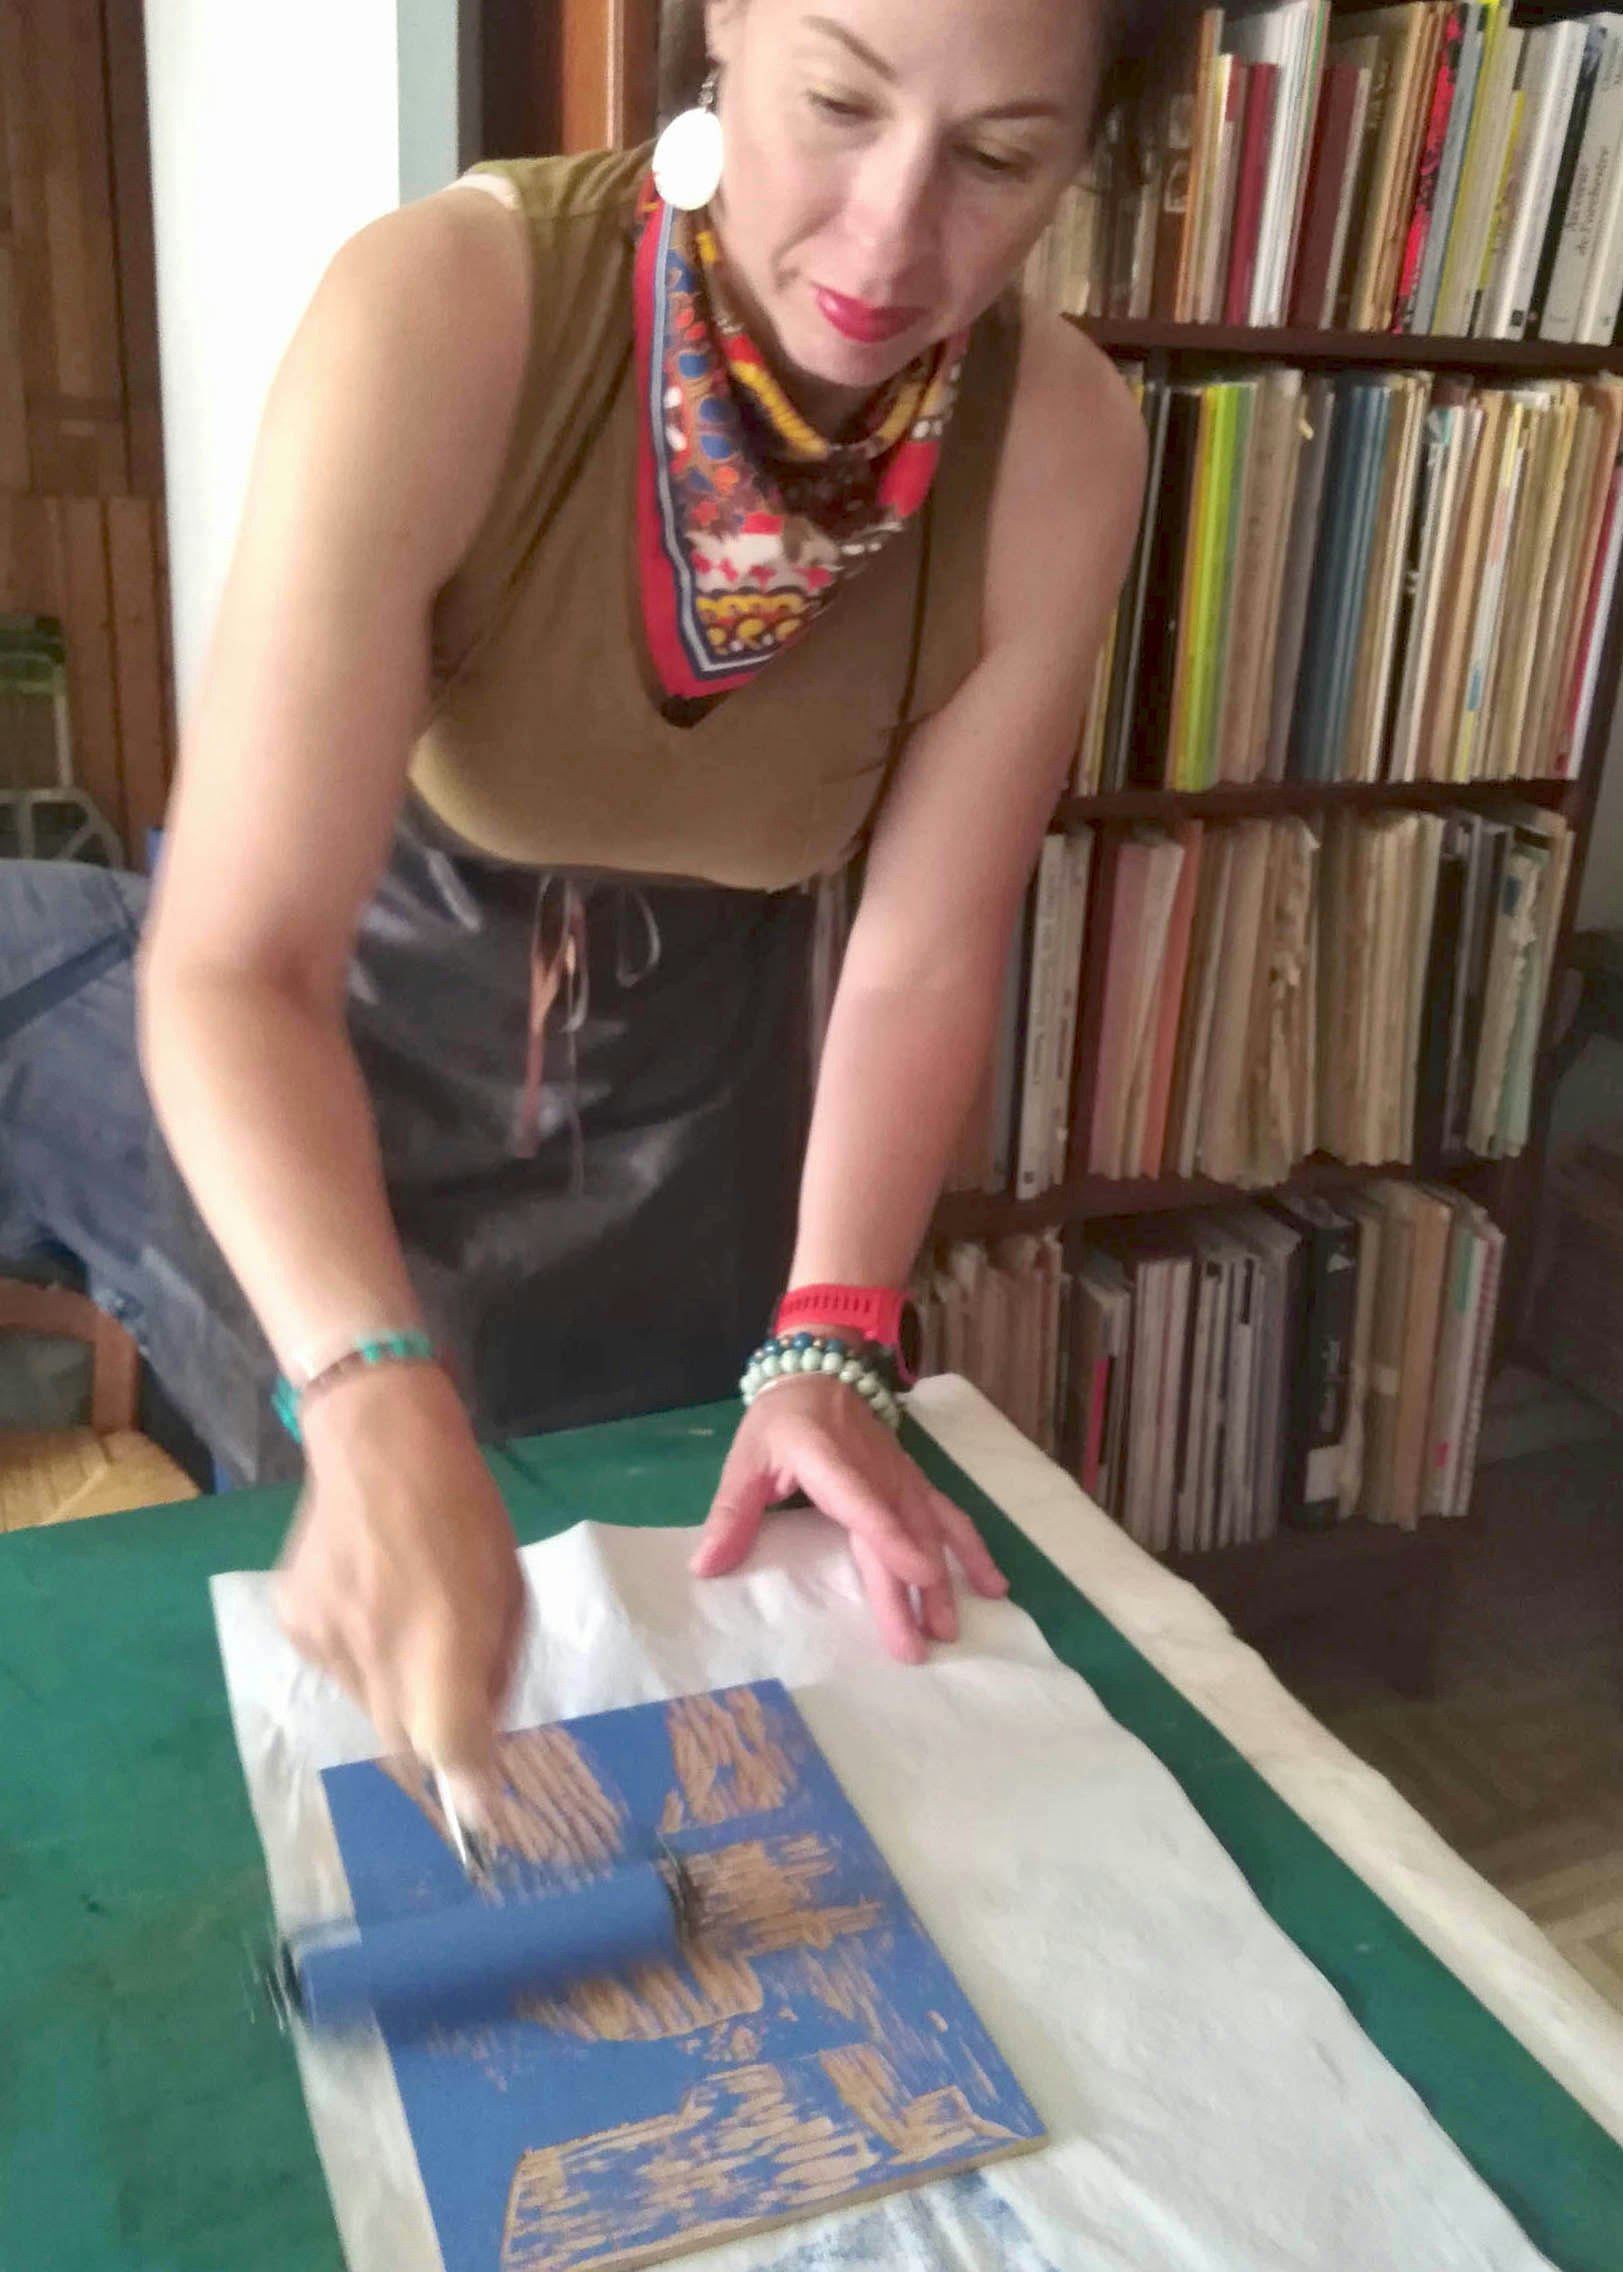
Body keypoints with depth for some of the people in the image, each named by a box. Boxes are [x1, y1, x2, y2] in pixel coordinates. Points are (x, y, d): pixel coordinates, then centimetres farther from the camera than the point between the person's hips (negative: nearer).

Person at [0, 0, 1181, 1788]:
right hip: (335, 997, -2)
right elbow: (235, 962, -37)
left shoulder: (1060, 449, -24)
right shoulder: (446, 311, -33)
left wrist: (825, 1354, -21)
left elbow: (925, 955, -14)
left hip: (688, 1049, 3)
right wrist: (378, 1402, -52)